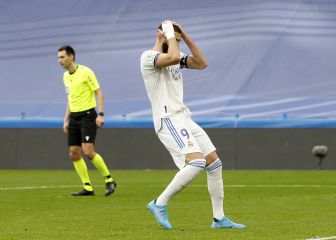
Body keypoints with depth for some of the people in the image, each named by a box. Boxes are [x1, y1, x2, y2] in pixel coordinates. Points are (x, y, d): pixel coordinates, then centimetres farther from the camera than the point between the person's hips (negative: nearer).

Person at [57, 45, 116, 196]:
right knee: (74, 154, 1)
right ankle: (88, 188, 7)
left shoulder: (85, 72, -10)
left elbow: (98, 93, -10)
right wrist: (66, 120, 18)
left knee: (88, 151, -17)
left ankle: (109, 180, -1)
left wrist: (100, 114, -19)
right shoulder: (66, 76, 12)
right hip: (74, 117, 8)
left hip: (88, 116, -8)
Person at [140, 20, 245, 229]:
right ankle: (159, 204, -13)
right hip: (168, 120, -10)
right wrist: (170, 34, -13)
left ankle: (219, 218, 13)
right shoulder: (148, 57, -10)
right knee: (196, 162, -24)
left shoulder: (175, 57, 17)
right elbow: (173, 57, -28)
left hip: (184, 117, 10)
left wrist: (185, 37, 7)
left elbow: (202, 63, 11)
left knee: (214, 162, 7)